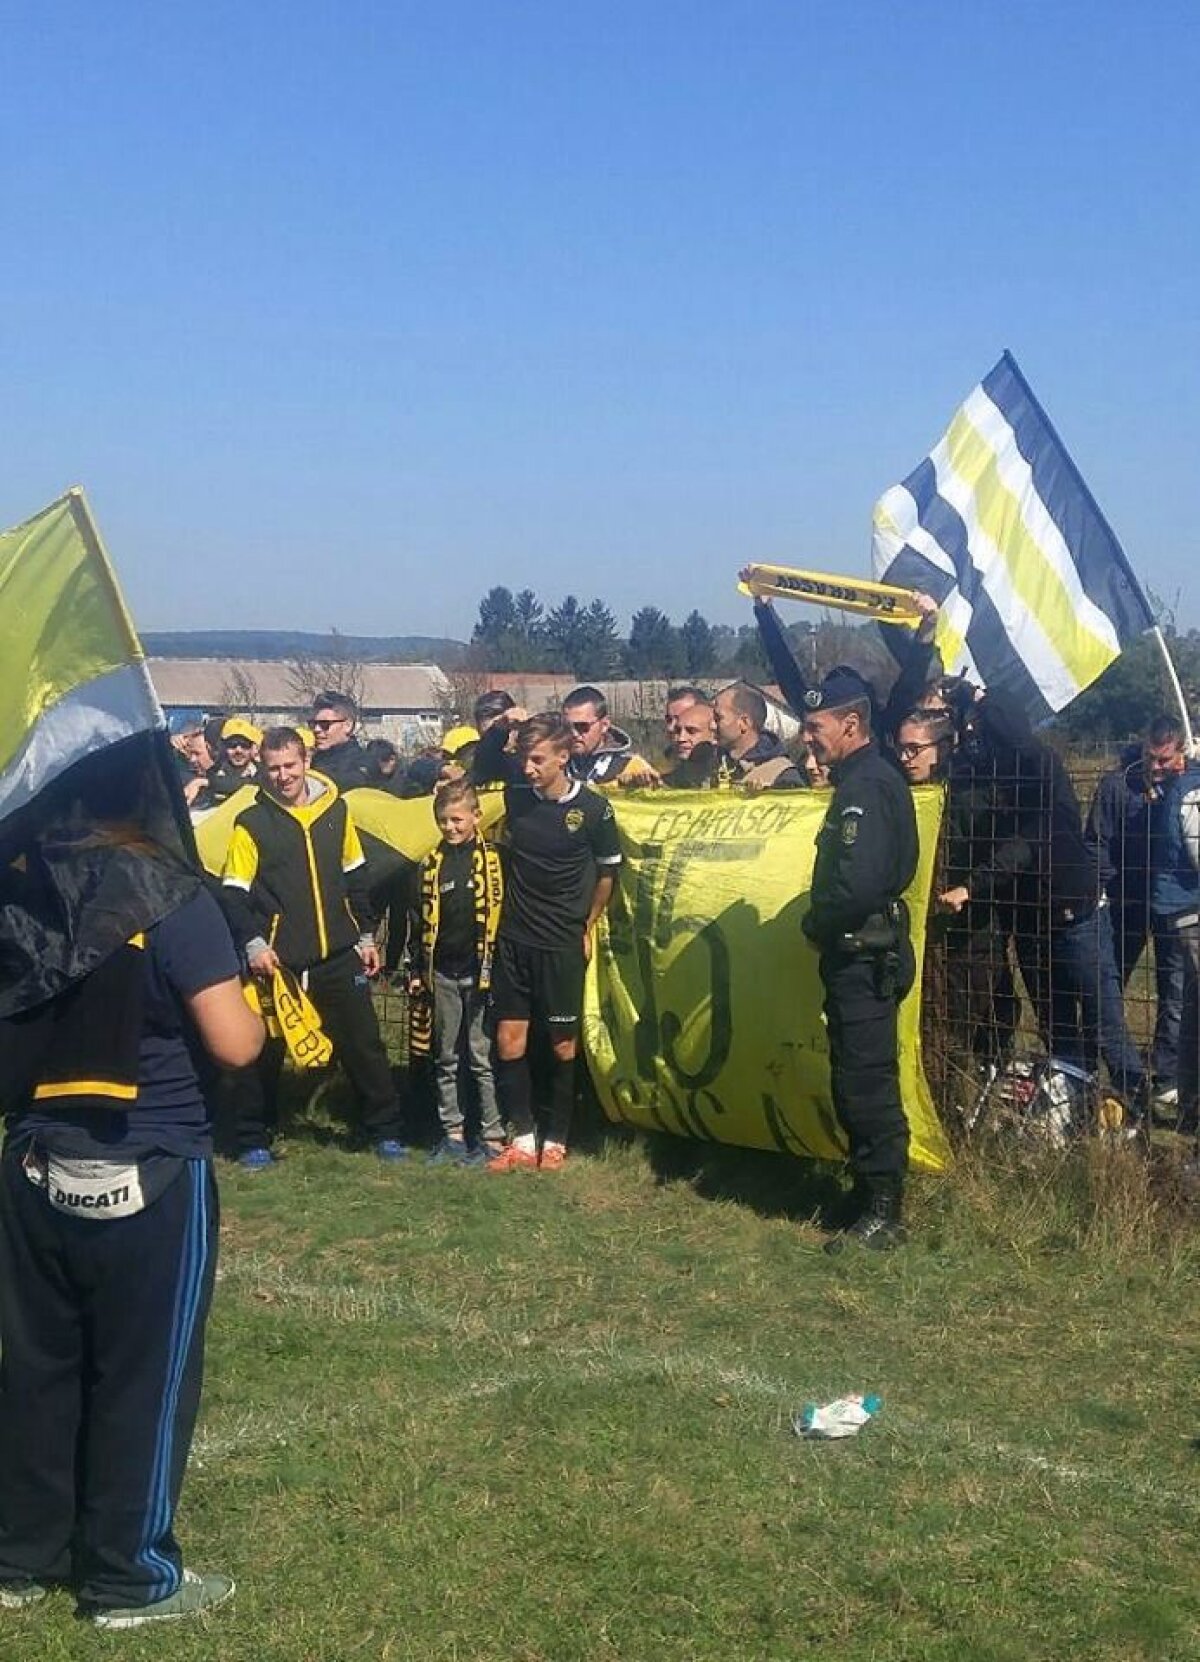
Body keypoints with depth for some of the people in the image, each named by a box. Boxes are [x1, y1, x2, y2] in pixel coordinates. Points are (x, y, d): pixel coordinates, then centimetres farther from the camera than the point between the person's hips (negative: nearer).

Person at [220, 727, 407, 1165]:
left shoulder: (336, 808, 6)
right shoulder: (252, 823, -4)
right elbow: (234, 894, -5)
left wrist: (366, 936, 13)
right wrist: (253, 944, -17)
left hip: (339, 956, 3)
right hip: (277, 959, -3)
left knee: (363, 1043, 6)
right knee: (262, 1051, 4)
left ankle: (385, 1130, 18)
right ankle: (253, 1139, 18)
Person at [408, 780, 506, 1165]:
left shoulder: (491, 860, -3)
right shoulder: (431, 864, 8)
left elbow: (499, 914, -2)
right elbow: (420, 921, 12)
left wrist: (494, 969, -6)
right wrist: (416, 970, 8)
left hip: (480, 973, -4)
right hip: (441, 974, 4)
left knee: (482, 1058, 1)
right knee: (445, 1059, 10)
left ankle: (493, 1136, 7)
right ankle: (452, 1134, 19)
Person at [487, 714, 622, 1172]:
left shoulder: (593, 808, -9)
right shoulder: (514, 798, -2)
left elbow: (608, 873, 3)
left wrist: (587, 928, 7)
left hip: (562, 945, -3)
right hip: (514, 940, 3)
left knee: (563, 1044, 6)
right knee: (509, 1042, 2)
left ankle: (556, 1141, 19)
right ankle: (522, 1139, 14)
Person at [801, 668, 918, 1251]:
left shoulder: (866, 786, -19)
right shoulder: (866, 778, 13)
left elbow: (859, 885, -29)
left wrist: (816, 925, -13)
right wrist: (824, 924, 8)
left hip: (863, 958, -10)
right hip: (859, 956, 10)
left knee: (866, 1085, -3)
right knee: (858, 1082, 17)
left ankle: (883, 1214, 4)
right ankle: (871, 1194, 28)